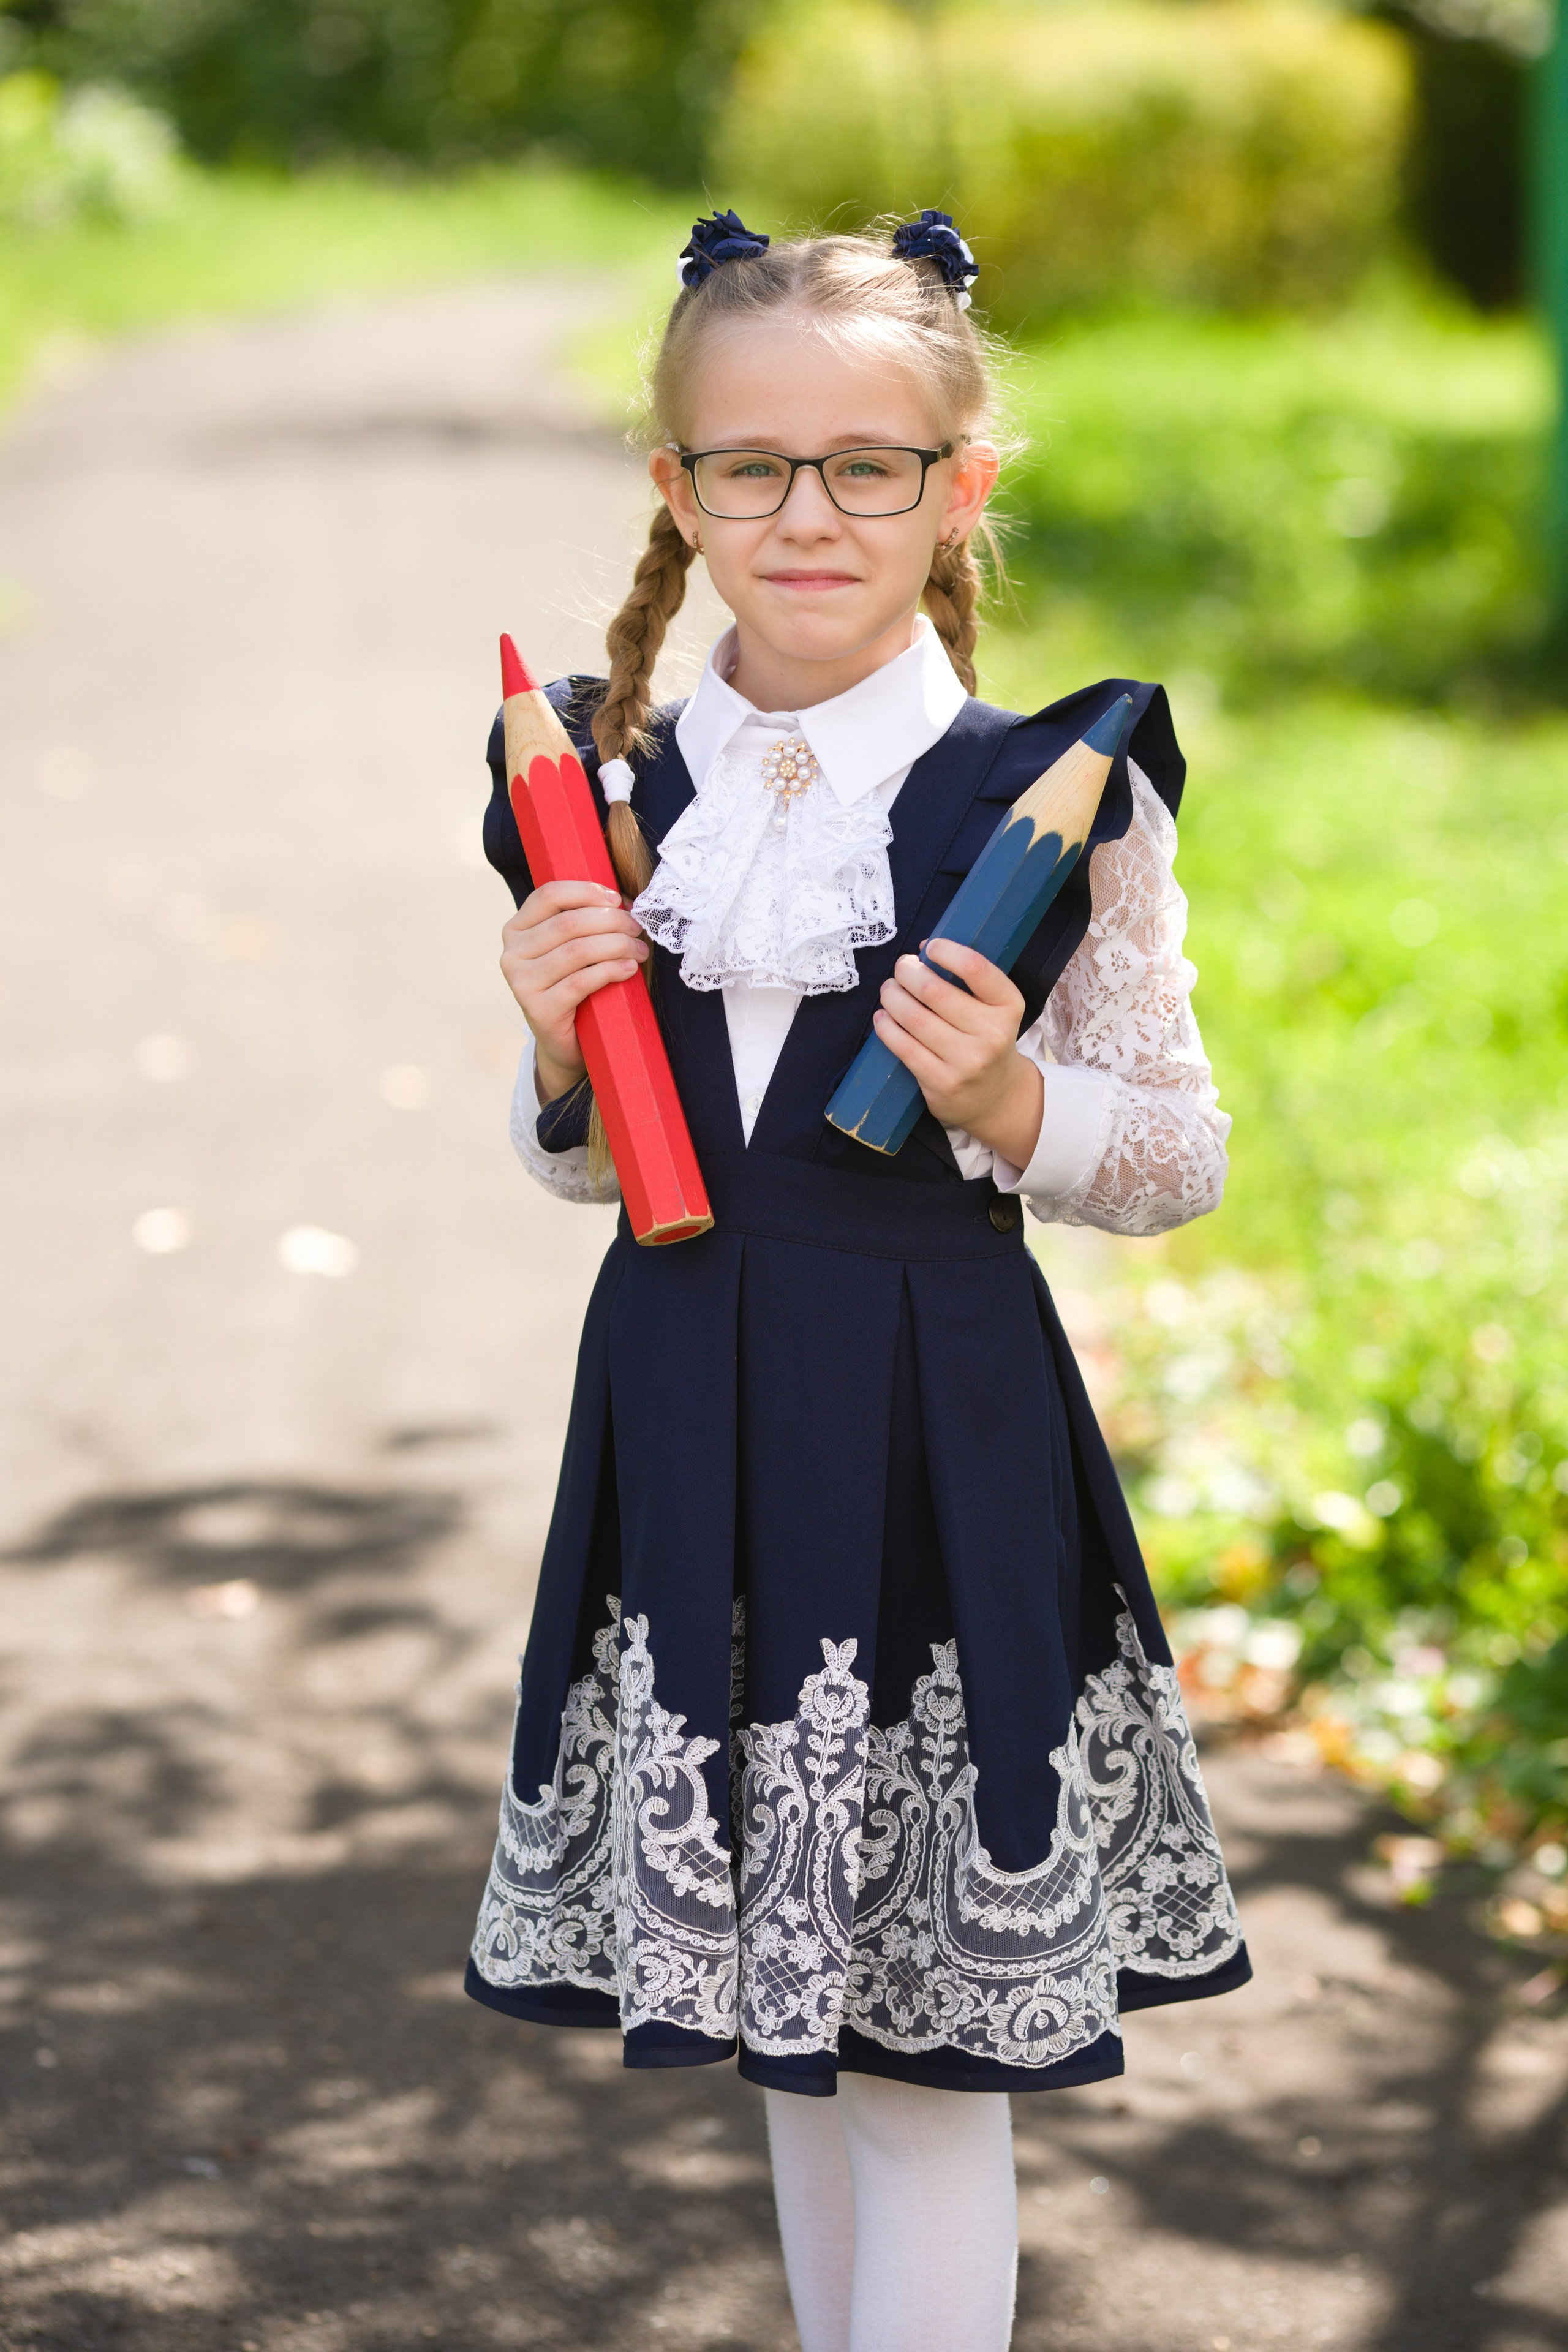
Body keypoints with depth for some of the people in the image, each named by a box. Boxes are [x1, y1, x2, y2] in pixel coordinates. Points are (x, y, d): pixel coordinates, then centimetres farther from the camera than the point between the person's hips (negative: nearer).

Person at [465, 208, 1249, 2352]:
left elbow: (1179, 1155, -1)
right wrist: (561, 1051, -7)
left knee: (929, 2057, 0)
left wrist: (1008, 1097, -19)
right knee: (784, 2030, 18)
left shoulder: (1050, 801, -9)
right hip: (687, 1428, 5)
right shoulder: (619, 792, 3)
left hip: (941, 1435, -5)